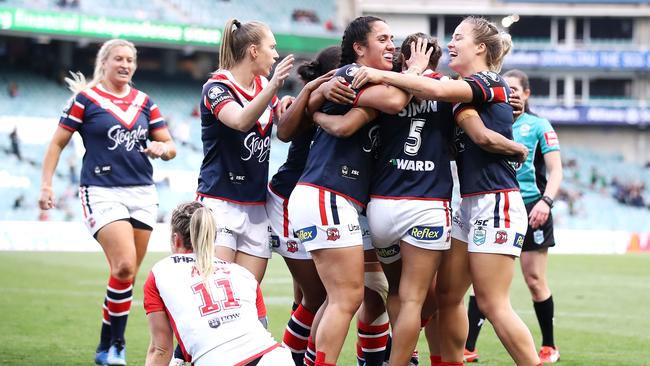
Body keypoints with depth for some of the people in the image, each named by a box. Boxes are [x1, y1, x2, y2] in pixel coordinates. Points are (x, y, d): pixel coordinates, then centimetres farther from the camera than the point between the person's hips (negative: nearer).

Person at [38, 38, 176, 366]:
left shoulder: (144, 102, 13)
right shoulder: (85, 99, 1)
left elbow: (169, 145, 15)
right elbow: (58, 143, 3)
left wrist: (163, 149, -8)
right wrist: (46, 185, -5)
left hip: (142, 193, 5)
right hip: (102, 192, -5)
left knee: (128, 274, 3)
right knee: (124, 266, -20)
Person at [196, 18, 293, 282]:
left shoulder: (263, 85, 14)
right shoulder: (216, 87, -7)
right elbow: (241, 121, -27)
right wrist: (273, 87, -40)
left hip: (256, 207, 7)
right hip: (219, 203, -7)